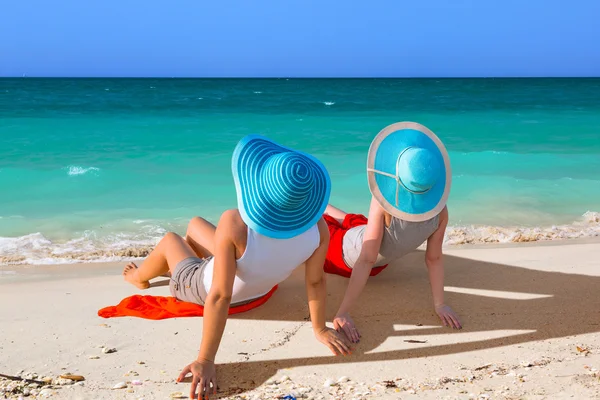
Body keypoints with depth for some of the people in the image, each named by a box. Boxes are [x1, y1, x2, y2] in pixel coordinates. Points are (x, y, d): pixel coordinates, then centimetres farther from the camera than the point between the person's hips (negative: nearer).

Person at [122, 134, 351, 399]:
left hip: (201, 288, -4)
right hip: (257, 291, 5)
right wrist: (320, 330, -3)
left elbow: (219, 297, -40)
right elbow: (315, 282, -19)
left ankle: (139, 277, 61)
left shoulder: (235, 224, -45)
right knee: (195, 223, 29)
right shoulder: (318, 227, -32)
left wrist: (205, 361, -33)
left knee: (170, 240, 28)